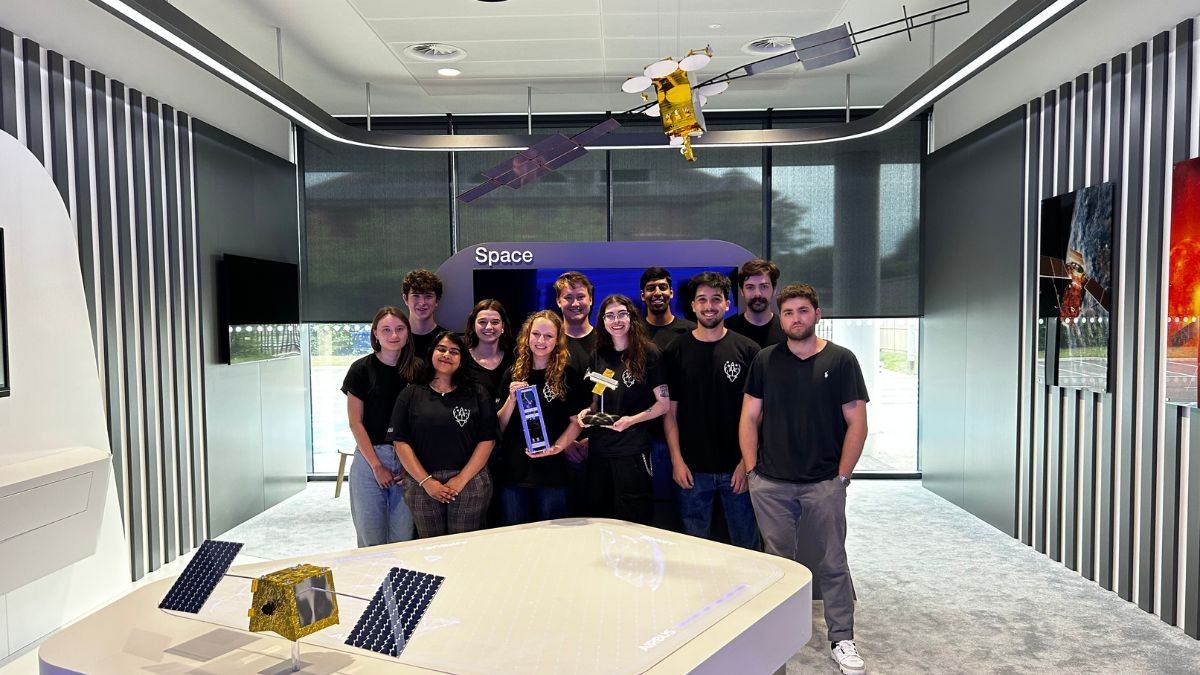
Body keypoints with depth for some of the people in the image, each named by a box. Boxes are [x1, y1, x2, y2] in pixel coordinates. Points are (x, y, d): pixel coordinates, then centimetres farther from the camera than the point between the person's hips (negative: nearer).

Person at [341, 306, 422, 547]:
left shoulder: (418, 369, 5)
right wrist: (377, 466, -7)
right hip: (370, 458, -1)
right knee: (371, 539, 5)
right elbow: (355, 422, -3)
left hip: (409, 461, 2)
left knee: (404, 540, 3)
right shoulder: (361, 369, -1)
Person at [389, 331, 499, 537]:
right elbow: (401, 442, 2)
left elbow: (487, 440, 0)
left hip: (469, 484, 0)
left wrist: (462, 479, -9)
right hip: (422, 485, 1)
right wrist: (426, 481, -8)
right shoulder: (410, 395, 7)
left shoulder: (477, 395, 7)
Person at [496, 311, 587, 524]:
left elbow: (576, 422, -1)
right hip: (513, 470, 2)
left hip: (551, 471, -2)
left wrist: (556, 447, -17)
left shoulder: (569, 375, 0)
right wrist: (512, 399, -10)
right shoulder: (513, 374, 6)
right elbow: (500, 427, 7)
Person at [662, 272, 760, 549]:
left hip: (737, 468, 0)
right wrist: (677, 460, -4)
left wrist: (747, 462, -6)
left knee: (746, 546, 9)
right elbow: (670, 411, 3)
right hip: (692, 469, 1)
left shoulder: (747, 350, 1)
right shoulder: (676, 351, 3)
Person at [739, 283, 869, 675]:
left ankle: (842, 639, 21)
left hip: (824, 483, -1)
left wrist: (842, 475, -5)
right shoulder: (765, 361, 6)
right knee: (777, 562, 12)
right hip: (770, 484, 2)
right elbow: (749, 417, 7)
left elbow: (857, 422, -1)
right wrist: (751, 468, 1)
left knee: (833, 562, 6)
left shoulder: (840, 360, 0)